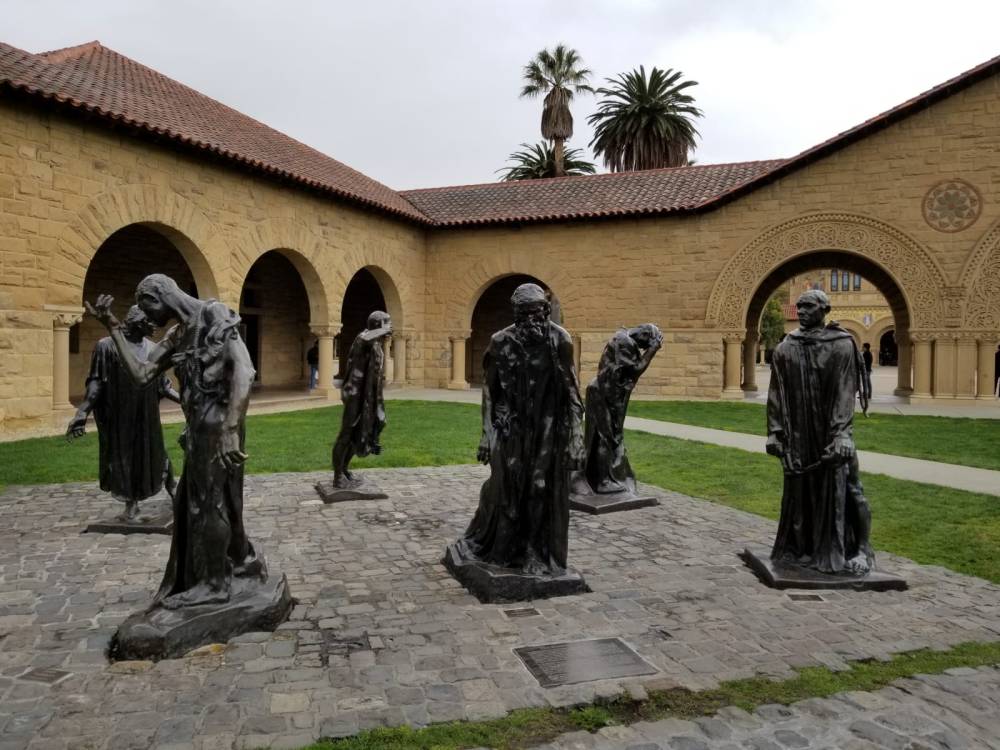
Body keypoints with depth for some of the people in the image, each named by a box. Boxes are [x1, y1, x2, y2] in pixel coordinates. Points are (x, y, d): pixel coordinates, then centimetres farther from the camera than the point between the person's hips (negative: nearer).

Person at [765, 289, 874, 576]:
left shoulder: (841, 345, -5)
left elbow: (845, 393, -12)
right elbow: (776, 394, 3)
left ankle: (856, 551, 15)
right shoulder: (785, 348, 4)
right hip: (797, 435, 3)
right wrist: (774, 432, -2)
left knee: (839, 488, 1)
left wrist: (841, 435, -20)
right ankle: (800, 547, 23)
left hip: (830, 433, -3)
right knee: (799, 490, 9)